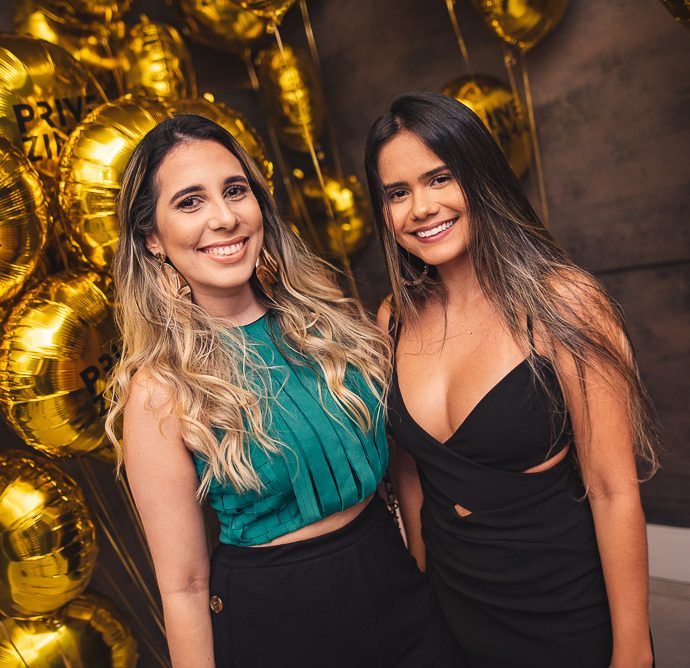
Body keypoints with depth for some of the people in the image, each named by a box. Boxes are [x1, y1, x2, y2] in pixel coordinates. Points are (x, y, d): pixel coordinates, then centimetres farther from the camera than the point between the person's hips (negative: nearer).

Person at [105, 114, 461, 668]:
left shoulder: (321, 312, -7)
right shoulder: (159, 392, -20)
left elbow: (390, 444, 5)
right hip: (275, 620, -4)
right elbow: (184, 585, -13)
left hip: (396, 581, 5)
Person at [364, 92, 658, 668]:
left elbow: (614, 491, -17)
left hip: (569, 612, -3)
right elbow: (408, 467, 4)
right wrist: (425, 575, 10)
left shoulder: (560, 301, -19)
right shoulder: (396, 320, -6)